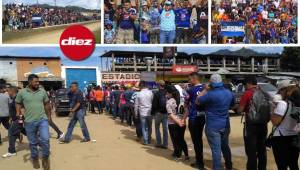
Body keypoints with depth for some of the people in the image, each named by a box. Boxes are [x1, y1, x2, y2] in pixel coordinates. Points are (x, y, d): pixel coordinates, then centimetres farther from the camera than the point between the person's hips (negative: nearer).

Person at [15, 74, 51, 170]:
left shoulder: (42, 91, 2)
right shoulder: (22, 92, -2)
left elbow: (47, 104, 10)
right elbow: (18, 103, 9)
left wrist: (49, 116, 12)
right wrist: (18, 113, -5)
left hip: (43, 120, 0)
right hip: (29, 122, 0)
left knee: (45, 139, -9)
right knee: (33, 142, 12)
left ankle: (45, 158, 13)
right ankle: (35, 158, 35)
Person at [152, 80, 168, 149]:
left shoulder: (157, 94, -12)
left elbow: (154, 105, -10)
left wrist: (153, 112, 0)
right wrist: (167, 111, 12)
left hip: (158, 113, -4)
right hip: (166, 113, 4)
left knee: (157, 128, 10)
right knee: (165, 128, 8)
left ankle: (159, 143, 8)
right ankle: (165, 144, 11)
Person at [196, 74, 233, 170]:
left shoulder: (210, 94, -19)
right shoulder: (229, 93, 3)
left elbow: (197, 102, -6)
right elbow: (232, 104, 22)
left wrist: (205, 90, -1)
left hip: (213, 126, -7)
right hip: (225, 124, 7)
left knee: (216, 149, -2)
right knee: (225, 146, 21)